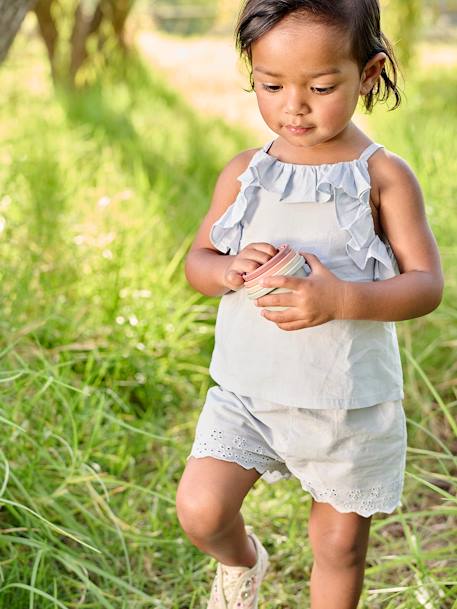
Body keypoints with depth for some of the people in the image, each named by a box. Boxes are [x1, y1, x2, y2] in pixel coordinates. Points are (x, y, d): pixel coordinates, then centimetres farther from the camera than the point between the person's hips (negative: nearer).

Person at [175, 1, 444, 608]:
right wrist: (229, 269, -18)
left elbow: (427, 284, -11)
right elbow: (196, 261, 7)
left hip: (349, 400, -2)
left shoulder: (382, 175, -9)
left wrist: (341, 300, -29)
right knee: (200, 508, -8)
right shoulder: (245, 172, 0)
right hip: (247, 389, 2)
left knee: (340, 542, 11)